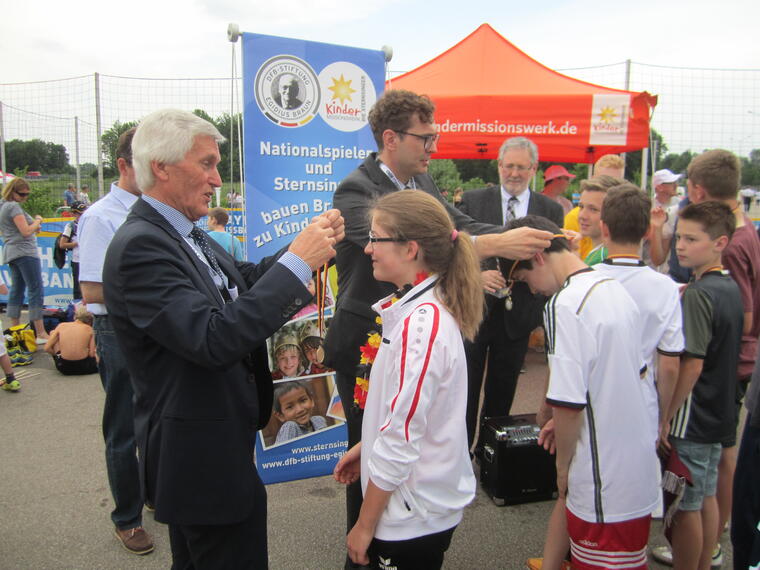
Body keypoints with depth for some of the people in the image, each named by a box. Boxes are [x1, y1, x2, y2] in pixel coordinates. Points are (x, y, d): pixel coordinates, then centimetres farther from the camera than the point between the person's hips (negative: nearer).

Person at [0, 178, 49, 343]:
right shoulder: (14, 207, -11)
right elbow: (26, 231, -17)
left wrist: (33, 226, 9)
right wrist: (37, 221, 0)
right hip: (24, 251, -10)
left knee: (17, 291, 12)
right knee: (35, 291, -10)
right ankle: (41, 333, -12)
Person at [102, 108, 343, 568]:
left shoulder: (183, 234, 5)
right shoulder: (139, 246, -24)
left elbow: (244, 282, 11)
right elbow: (213, 339, -33)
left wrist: (312, 244, -5)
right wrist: (297, 262, -30)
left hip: (210, 443, 10)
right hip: (203, 456, -10)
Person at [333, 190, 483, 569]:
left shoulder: (421, 323, -27)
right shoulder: (422, 307, 2)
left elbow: (401, 440, -24)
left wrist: (364, 526, -15)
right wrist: (365, 446, 12)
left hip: (412, 516, -8)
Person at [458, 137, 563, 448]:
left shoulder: (551, 210, 3)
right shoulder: (473, 200, -1)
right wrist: (476, 274, -23)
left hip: (517, 314, 2)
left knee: (502, 393, 16)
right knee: (466, 390, 7)